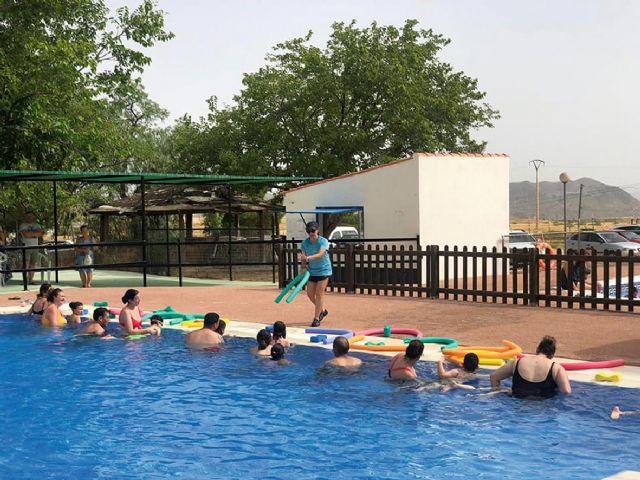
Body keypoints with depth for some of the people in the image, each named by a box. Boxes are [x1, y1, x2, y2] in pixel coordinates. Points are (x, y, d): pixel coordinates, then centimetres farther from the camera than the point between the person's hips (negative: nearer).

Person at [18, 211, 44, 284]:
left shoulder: (37, 225, 17)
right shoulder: (23, 225, 1)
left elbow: (41, 233, 0)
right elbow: (26, 234, -15)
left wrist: (31, 233, -9)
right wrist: (36, 233, -3)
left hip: (35, 246, 5)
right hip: (26, 246, -5)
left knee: (33, 264, 4)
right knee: (26, 264, -10)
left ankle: (31, 280, 8)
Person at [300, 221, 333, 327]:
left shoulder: (323, 241, -18)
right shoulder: (305, 243, -3)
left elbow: (320, 254, -34)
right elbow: (303, 257, -1)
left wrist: (308, 258, -48)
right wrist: (304, 265, -22)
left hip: (324, 270, -5)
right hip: (312, 271, 5)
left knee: (319, 293, -8)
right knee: (310, 294, 6)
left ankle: (316, 318, -1)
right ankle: (323, 310, 30)